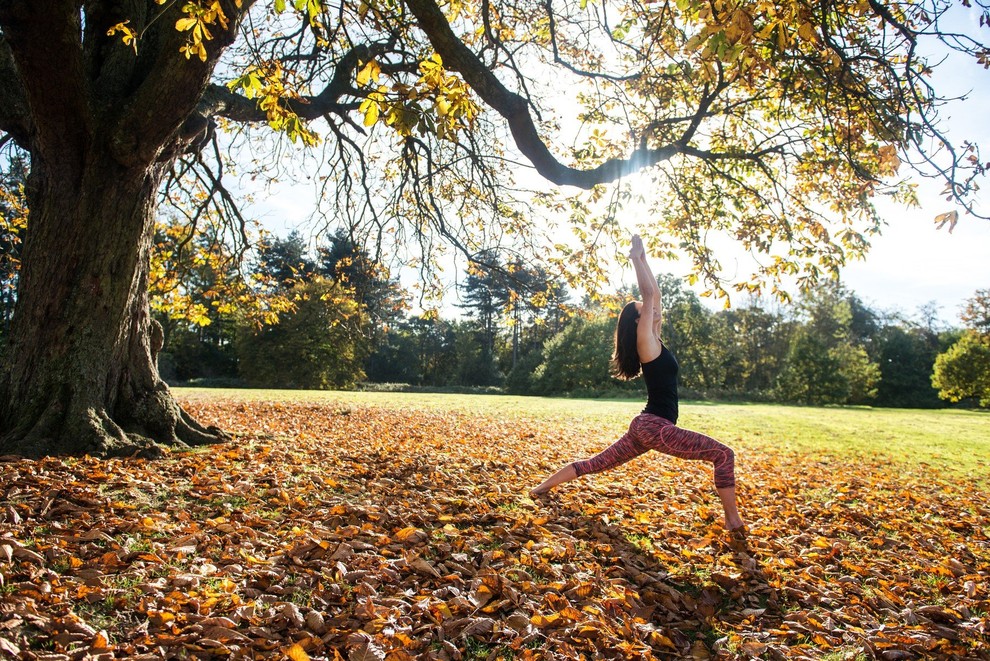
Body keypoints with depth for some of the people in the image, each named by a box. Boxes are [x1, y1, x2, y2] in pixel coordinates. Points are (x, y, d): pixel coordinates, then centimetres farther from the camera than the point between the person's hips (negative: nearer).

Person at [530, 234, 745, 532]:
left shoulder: (654, 341, 11)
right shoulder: (646, 341, -12)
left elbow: (655, 294, 16)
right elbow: (649, 295, -14)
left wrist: (643, 258, 17)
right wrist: (637, 258, -6)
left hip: (645, 426, 9)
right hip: (655, 427, -9)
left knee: (595, 463, 15)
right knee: (724, 455, -6)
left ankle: (543, 486, 21)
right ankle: (733, 521, -4)